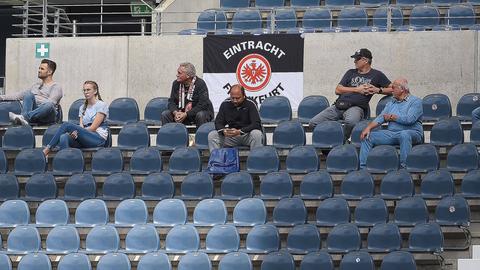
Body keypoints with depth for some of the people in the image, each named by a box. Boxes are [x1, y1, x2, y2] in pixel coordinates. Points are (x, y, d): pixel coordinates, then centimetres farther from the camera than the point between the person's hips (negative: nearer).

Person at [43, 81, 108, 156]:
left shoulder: (101, 105, 1)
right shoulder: (82, 108, 21)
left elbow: (93, 128, -7)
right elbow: (81, 128, 8)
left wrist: (77, 132, -11)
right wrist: (76, 133, -15)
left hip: (99, 138, -5)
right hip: (85, 138, 5)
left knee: (66, 125, -23)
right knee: (64, 137, -29)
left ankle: (47, 149, -20)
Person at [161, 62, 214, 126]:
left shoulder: (200, 84, -15)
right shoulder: (176, 83, 2)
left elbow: (202, 105, -22)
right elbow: (171, 101, 2)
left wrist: (186, 114, -29)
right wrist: (175, 112, -22)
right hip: (182, 113, 5)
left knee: (200, 115, -38)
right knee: (165, 114, -13)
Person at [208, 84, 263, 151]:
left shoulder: (250, 104, -12)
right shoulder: (225, 104, -1)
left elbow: (256, 124, -18)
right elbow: (218, 123, 1)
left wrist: (240, 131, -33)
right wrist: (223, 131, -24)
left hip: (247, 134, -3)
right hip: (230, 136, 3)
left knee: (257, 134, -35)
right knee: (212, 135, -17)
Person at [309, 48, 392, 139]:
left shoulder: (376, 75, 12)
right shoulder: (351, 73, 22)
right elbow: (337, 90, 11)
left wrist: (378, 90, -7)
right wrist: (357, 89, 1)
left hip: (356, 107, -5)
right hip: (339, 105, 5)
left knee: (351, 121, -42)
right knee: (313, 123, -13)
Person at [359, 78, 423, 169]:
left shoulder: (415, 101, 1)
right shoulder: (391, 103, 22)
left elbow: (409, 119, -15)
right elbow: (380, 118, 10)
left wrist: (391, 117, -2)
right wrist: (368, 128, -8)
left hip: (412, 133, -6)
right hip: (391, 133, 6)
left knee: (404, 134, -42)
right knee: (367, 136, -7)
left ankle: (404, 166, -42)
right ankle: (362, 167, -11)